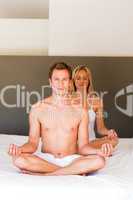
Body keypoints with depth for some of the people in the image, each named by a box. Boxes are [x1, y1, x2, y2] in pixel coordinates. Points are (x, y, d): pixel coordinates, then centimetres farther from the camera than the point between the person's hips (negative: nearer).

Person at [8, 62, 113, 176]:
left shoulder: (80, 111, 1)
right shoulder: (37, 109, 1)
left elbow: (83, 146, 1)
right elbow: (33, 143, 1)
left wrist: (99, 151, -19)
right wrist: (20, 149, -21)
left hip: (71, 159, 0)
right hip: (46, 159, 1)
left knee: (99, 161, -29)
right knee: (18, 159, -31)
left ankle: (43, 175, -21)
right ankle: (76, 171, -19)